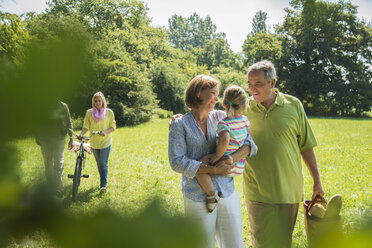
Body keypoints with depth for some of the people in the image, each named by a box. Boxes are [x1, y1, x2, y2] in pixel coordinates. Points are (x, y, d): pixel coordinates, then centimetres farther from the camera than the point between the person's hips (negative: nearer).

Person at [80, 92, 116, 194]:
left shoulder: (109, 112, -2)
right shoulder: (89, 112, 2)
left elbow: (113, 127, 0)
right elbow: (86, 126, -2)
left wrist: (105, 131, -20)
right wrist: (81, 134, -21)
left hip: (105, 141, -3)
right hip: (94, 142, 3)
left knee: (104, 164, -8)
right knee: (99, 164, 14)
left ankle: (103, 185, -4)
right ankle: (103, 181, 32)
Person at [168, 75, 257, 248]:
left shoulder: (220, 117, 7)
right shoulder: (179, 125, -3)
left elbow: (249, 143, 2)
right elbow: (176, 162, -12)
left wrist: (231, 159, -18)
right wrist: (213, 170, -18)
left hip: (228, 194, 3)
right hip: (198, 199, -3)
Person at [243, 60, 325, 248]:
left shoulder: (293, 105, 0)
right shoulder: (244, 109, 0)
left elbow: (306, 146, 7)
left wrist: (317, 181, 8)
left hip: (288, 189, 1)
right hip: (257, 190, 0)